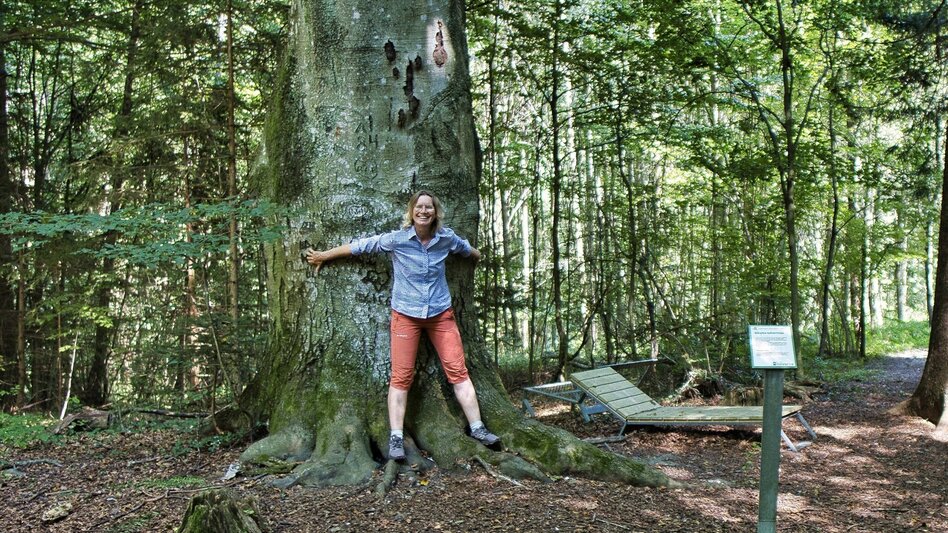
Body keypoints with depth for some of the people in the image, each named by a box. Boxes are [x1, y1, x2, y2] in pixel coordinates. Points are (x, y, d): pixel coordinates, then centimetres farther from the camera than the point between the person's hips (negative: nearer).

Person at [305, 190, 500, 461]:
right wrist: (323, 256, 8)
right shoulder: (396, 240, -9)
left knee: (458, 371, -1)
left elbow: (467, 248, 22)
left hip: (441, 314, 2)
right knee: (401, 376, -5)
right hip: (406, 315, -2)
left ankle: (478, 429, 5)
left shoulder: (447, 238, -2)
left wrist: (477, 256, 42)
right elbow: (360, 246, 0)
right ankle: (396, 438, -1)